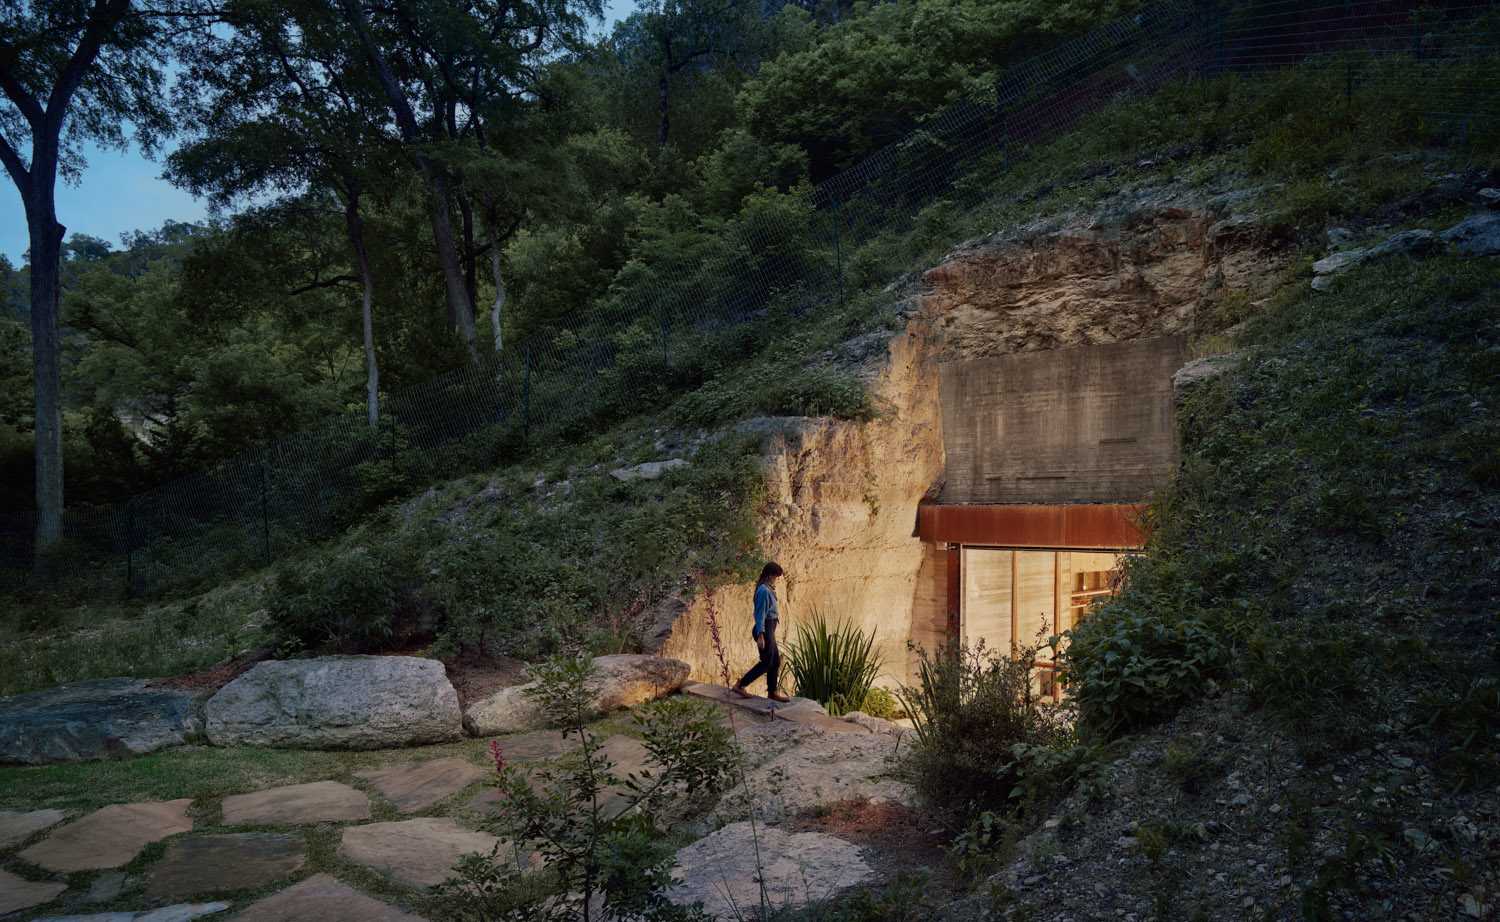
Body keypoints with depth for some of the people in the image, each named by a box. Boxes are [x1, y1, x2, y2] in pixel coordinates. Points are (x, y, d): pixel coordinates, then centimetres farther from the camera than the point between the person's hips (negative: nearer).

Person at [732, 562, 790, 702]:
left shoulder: (768, 589, 11)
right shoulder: (764, 590, -18)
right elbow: (760, 613, -21)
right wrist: (761, 635, -23)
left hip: (769, 629, 10)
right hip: (765, 629, -10)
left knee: (776, 661, 13)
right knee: (766, 662, -5)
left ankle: (772, 692, 20)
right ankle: (740, 686, -2)